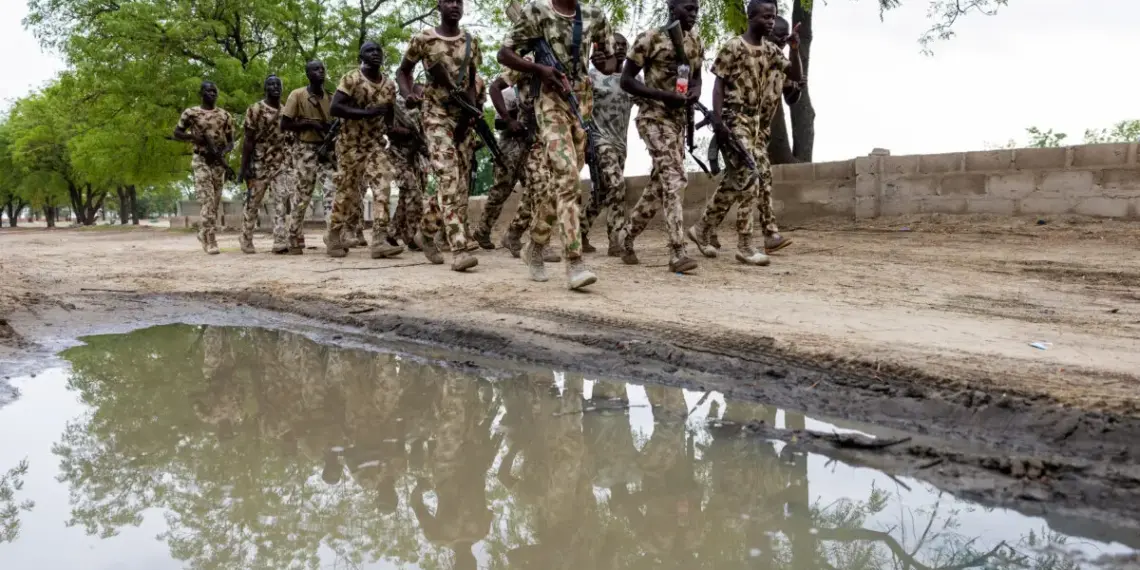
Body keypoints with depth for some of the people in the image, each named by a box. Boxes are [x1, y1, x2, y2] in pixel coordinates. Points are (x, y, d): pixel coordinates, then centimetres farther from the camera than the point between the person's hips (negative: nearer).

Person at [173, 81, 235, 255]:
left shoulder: (225, 116, 9)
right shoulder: (191, 113, 2)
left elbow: (230, 142, 10)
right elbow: (176, 133, 7)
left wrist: (223, 152, -12)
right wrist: (195, 137, -11)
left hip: (219, 162, 4)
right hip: (201, 161, -4)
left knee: (215, 203, 7)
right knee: (208, 202, -14)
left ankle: (203, 234, 26)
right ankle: (210, 241, -14)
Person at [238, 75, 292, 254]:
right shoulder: (255, 110, -6)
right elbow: (248, 140, -8)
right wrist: (244, 167, -12)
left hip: (281, 164, 4)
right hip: (259, 164, -3)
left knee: (282, 200, -11)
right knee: (252, 203, 6)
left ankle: (280, 241, -14)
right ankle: (246, 241, 20)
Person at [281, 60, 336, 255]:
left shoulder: (330, 98, 12)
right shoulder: (297, 95, -2)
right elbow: (284, 124, -5)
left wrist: (333, 128, -2)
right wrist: (309, 123, -14)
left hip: (327, 150, 4)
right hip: (305, 151, -4)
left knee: (335, 193, -10)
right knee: (301, 199, -1)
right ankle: (295, 243, 8)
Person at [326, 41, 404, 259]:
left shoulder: (389, 84, 8)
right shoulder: (351, 79, -8)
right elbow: (335, 108, -19)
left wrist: (390, 128, 1)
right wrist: (367, 112, -25)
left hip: (376, 144, 4)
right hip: (351, 144, -4)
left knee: (382, 187, -13)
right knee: (347, 192, 2)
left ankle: (379, 241, -18)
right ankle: (334, 238, 19)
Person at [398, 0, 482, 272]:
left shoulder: (471, 42, 9)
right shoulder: (423, 40, -2)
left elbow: (471, 81, 14)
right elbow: (403, 71, 10)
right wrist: (408, 94, -11)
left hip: (463, 115, 5)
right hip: (436, 114, -5)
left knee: (458, 182, 7)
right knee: (449, 178, -18)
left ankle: (426, 230, 30)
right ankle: (459, 249, -24)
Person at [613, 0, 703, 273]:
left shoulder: (695, 43, 11)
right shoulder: (650, 38, -9)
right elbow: (626, 80, -9)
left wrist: (695, 92, -3)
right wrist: (662, 95, -20)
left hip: (679, 119, 8)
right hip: (654, 117, -8)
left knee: (660, 182, 11)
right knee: (674, 178, -18)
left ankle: (627, 233, 29)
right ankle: (677, 253, -21)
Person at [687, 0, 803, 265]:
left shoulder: (772, 50, 12)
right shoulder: (733, 47, -6)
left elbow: (797, 76, 12)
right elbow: (719, 85, -8)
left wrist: (795, 50, -6)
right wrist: (718, 121, -17)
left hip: (758, 124, 8)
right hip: (736, 122, -7)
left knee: (734, 180, 7)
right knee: (748, 177, -13)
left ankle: (702, 229, 17)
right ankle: (745, 246, -9)